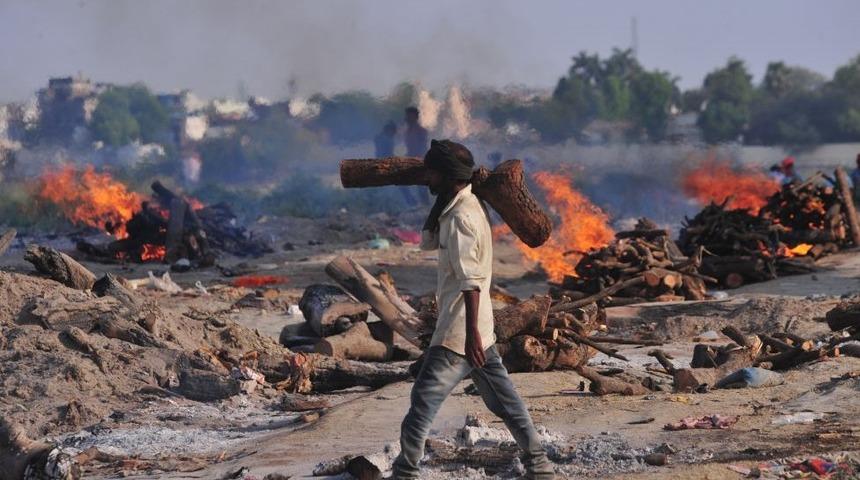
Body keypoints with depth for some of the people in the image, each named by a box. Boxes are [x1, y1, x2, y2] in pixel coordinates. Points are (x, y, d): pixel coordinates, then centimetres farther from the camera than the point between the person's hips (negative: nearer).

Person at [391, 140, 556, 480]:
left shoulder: (461, 218, -19)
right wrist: (440, 201, 8)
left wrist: (471, 334, -29)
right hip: (478, 330, 10)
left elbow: (470, 281, -25)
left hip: (459, 332, -10)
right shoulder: (465, 206, 11)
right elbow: (428, 242, 19)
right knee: (503, 398, 13)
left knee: (424, 399, -5)